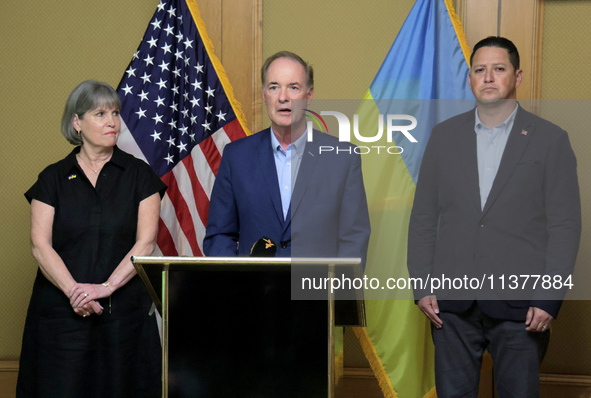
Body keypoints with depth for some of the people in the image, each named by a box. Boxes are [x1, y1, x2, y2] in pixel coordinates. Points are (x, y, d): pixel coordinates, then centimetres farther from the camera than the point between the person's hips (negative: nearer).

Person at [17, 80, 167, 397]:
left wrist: (106, 287, -15)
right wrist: (74, 291, -16)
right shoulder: (53, 178, 7)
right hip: (61, 310, 0)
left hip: (124, 309, 0)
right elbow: (40, 245, -2)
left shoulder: (138, 175, 6)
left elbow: (145, 243, -3)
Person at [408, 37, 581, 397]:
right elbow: (423, 217, 10)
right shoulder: (445, 135, 10)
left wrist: (550, 299, -9)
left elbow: (565, 226, -2)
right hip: (453, 302, 3)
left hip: (520, 305, -2)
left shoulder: (551, 140, 2)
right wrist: (421, 285, 2)